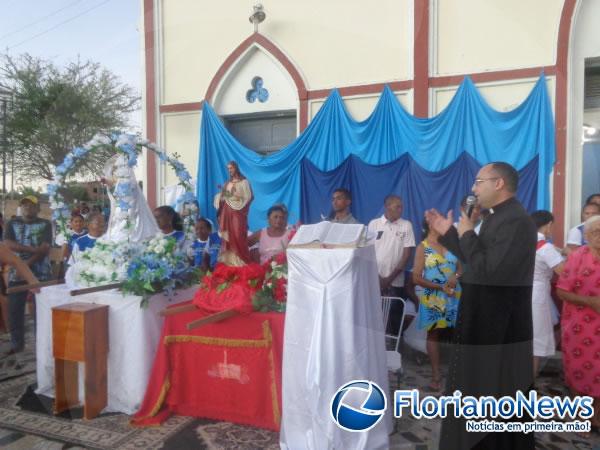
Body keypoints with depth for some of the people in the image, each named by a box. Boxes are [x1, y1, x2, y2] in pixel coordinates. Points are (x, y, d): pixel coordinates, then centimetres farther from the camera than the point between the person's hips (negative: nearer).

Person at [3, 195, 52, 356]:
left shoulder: (45, 224, 3)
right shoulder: (12, 224, 11)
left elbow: (45, 249, -8)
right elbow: (8, 244, -5)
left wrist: (26, 264, -17)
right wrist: (31, 248, -17)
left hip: (40, 274, -2)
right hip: (16, 273, 2)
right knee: (14, 310, 4)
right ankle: (16, 343, 18)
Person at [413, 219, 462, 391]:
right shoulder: (423, 247, -4)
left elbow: (459, 267, 14)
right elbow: (416, 278, -8)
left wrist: (456, 277, -9)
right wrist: (441, 287, -14)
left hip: (453, 296, 4)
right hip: (433, 298, -4)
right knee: (434, 334, 4)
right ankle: (436, 374, 12)